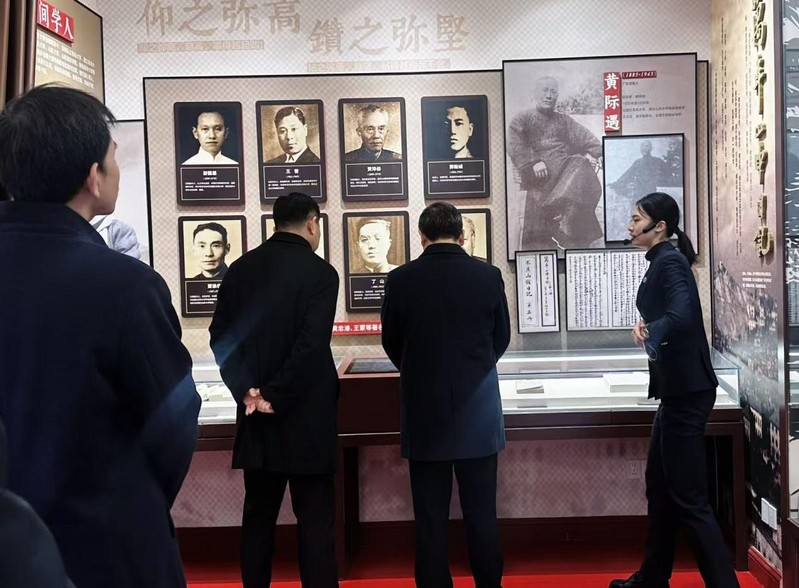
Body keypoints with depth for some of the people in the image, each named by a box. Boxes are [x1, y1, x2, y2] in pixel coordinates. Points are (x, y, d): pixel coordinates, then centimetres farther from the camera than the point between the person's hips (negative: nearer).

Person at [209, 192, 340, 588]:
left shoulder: (240, 269, 5)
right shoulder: (320, 272, -11)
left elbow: (220, 336, 2)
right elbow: (311, 346, -18)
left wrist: (246, 390, -3)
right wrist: (277, 397, -12)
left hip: (255, 413, 5)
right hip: (305, 415, -5)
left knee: (258, 514, 15)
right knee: (314, 518, 3)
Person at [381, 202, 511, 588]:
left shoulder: (400, 280, -8)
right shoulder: (488, 276, -6)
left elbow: (391, 344, 5)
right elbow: (502, 338, 7)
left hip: (423, 412, 0)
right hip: (477, 413, 1)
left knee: (430, 518, 9)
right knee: (481, 515, 11)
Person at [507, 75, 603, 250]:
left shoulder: (564, 120, 29)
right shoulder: (522, 119, 18)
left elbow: (585, 137, 14)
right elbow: (515, 146, 0)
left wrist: (599, 153, -7)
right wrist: (534, 162, -17)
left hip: (564, 167, 3)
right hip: (539, 174, -3)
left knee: (581, 165, -29)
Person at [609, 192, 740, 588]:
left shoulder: (669, 261, -15)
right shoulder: (663, 261, 13)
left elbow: (681, 316, -30)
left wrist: (650, 332, -12)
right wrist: (647, 328, -8)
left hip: (687, 390, -10)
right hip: (677, 388, 10)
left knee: (688, 498, -3)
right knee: (659, 485, 18)